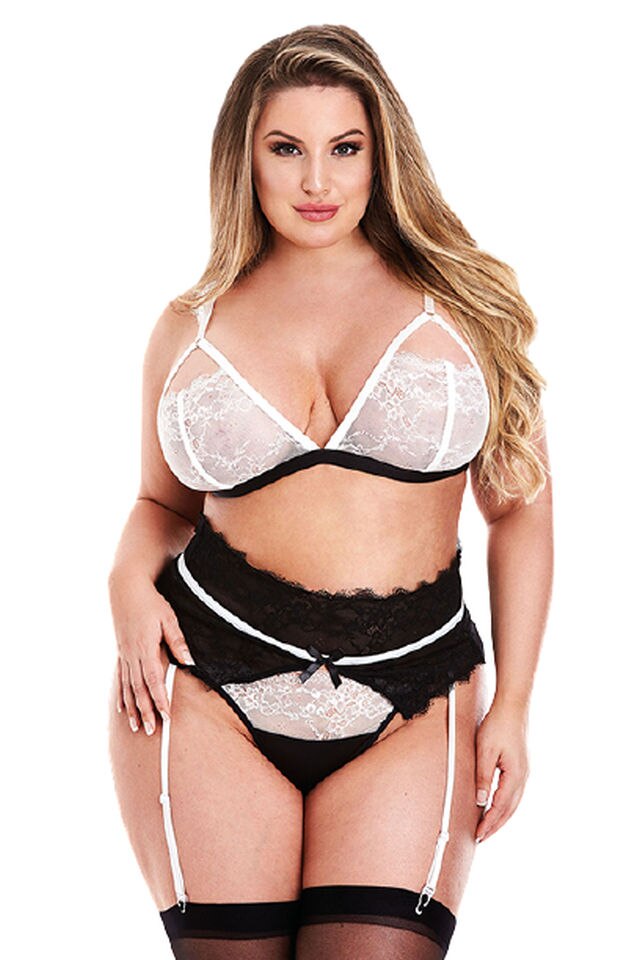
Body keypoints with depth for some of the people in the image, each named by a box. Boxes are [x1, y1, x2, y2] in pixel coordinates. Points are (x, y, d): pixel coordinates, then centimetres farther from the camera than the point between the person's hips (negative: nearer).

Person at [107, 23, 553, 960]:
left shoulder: (462, 303, 4)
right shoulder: (188, 329, 8)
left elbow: (521, 504, 7)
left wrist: (511, 704, 4)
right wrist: (131, 578, -2)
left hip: (409, 714, 0)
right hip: (206, 684, 1)